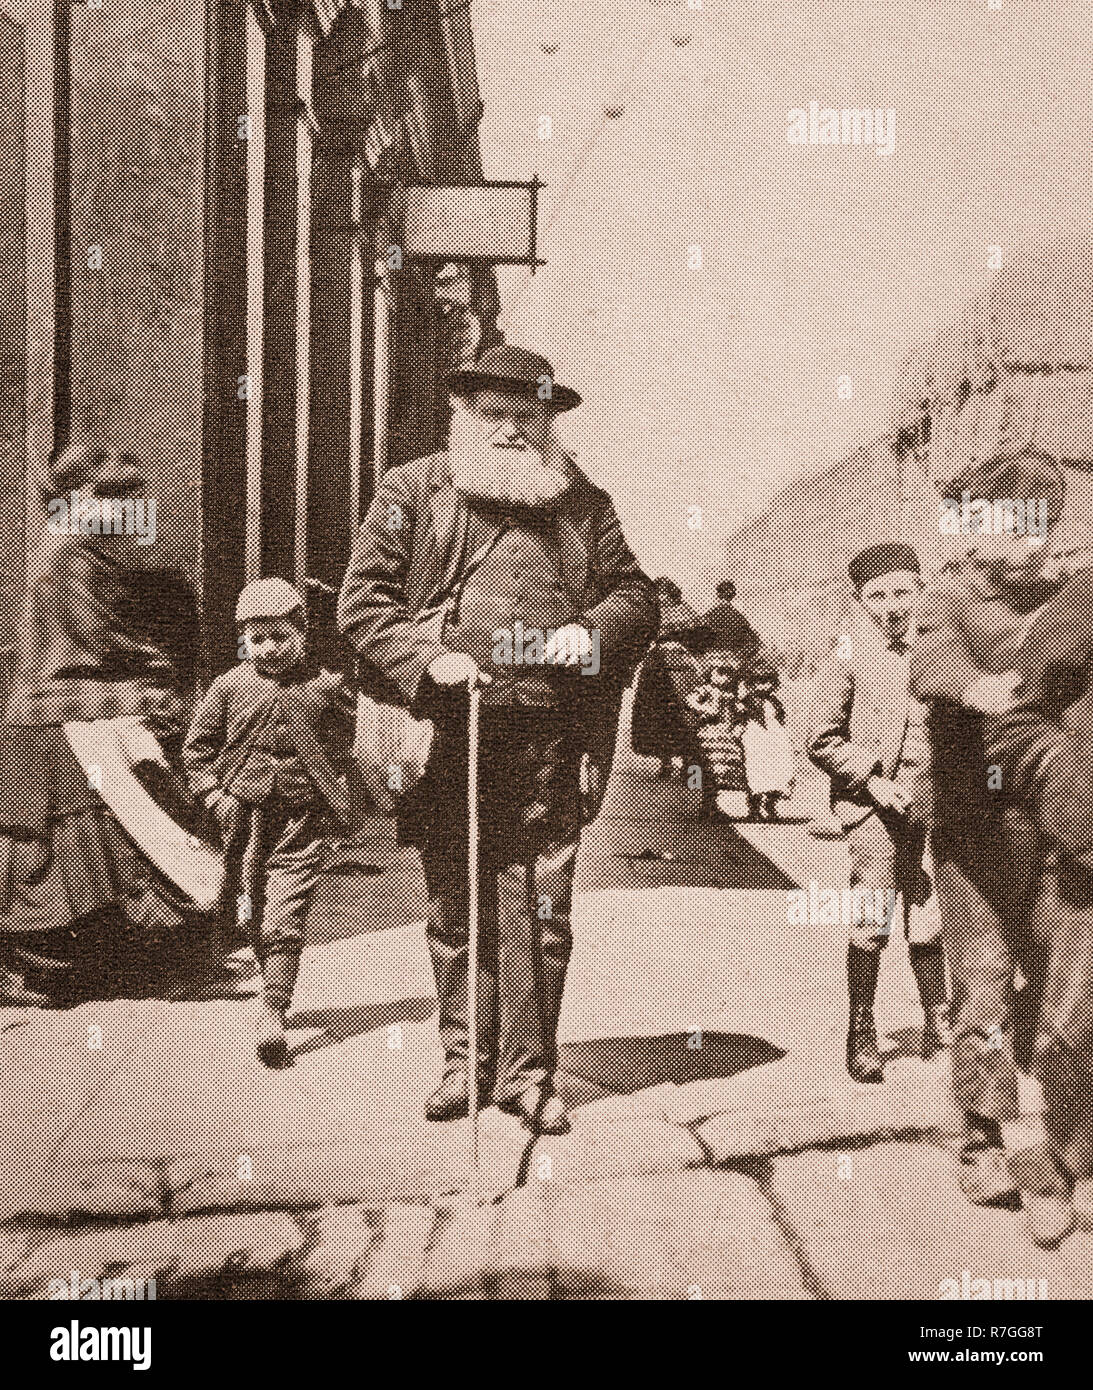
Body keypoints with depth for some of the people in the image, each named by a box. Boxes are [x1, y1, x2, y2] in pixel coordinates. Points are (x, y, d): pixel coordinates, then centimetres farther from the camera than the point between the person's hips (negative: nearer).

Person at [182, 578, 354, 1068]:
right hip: (247, 815, 2)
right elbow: (197, 746, 10)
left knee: (283, 922, -10)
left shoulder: (327, 688, 2)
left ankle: (273, 1014, -10)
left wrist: (340, 797, 5)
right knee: (257, 918, 13)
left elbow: (349, 744, 12)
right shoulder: (230, 687, 3)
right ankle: (276, 987, 32)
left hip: (305, 820, -2)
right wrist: (215, 795, 1)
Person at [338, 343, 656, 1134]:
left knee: (540, 909, 0)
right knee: (455, 908, 8)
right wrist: (424, 660, -10)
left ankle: (528, 1069, 12)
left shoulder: (584, 504, 14)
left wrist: (592, 631, -4)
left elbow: (636, 595, 18)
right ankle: (466, 1060, 21)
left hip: (546, 743, 1)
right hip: (446, 735, 0)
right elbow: (362, 600, 5)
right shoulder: (413, 493, 8)